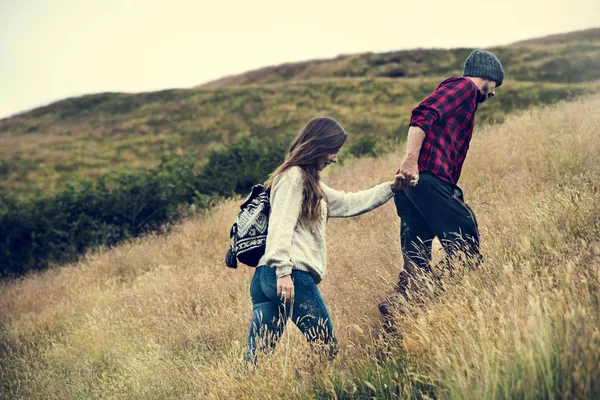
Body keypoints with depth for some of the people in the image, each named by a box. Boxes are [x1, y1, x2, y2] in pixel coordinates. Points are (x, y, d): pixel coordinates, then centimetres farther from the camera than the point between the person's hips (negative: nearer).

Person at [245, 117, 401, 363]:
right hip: (292, 275, -10)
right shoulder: (293, 176, -3)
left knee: (255, 359, 1)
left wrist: (391, 187, 33)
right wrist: (283, 271, -23)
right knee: (326, 349, -5)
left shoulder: (312, 184, 27)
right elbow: (280, 226, -14)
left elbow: (349, 203, 36)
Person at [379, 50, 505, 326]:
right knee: (467, 252, -13)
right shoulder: (466, 86, 4)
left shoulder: (452, 89, 33)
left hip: (411, 183, 10)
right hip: (429, 179, -10)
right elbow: (424, 114, -14)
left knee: (416, 266, 7)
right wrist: (411, 160, -26)